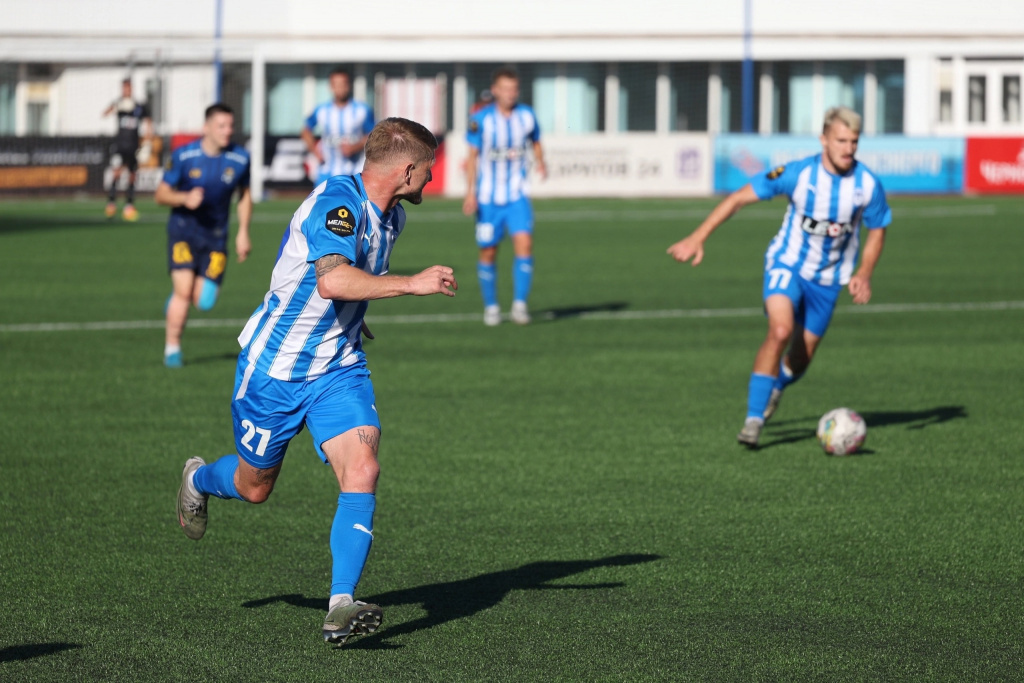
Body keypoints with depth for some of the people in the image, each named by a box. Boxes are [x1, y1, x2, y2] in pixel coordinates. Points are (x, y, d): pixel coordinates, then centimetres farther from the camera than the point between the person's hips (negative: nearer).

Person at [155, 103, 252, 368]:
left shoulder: (240, 159, -4)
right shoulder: (183, 156, -11)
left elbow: (245, 195, 12)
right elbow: (161, 194, -5)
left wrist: (243, 232, 5)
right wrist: (185, 198, -25)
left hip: (215, 235, 2)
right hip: (183, 229, -2)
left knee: (204, 302, -4)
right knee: (184, 290, -16)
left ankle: (177, 298, 33)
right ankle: (172, 349, 1)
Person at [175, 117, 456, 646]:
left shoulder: (391, 216, 3)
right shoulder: (337, 200, -25)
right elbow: (332, 280, -41)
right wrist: (412, 283, -40)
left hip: (339, 367, 6)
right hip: (274, 365, -6)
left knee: (362, 471, -18)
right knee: (254, 487, 14)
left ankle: (341, 607, -21)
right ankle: (198, 479, 50)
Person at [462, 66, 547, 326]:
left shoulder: (527, 116, -1)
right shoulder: (480, 120, -7)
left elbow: (535, 142, 16)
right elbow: (472, 156, -1)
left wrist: (540, 163, -4)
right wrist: (470, 193, -7)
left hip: (517, 195, 1)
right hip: (488, 196, -1)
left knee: (524, 243, -17)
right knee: (488, 252, 5)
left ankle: (520, 304, -12)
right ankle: (491, 307, 20)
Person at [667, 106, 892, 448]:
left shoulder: (868, 185, -14)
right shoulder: (797, 174, -20)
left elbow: (877, 229, 4)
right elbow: (739, 197, -14)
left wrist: (864, 274, -11)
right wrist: (698, 237, -18)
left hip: (828, 279, 3)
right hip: (787, 265, -3)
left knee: (800, 359, 9)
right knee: (780, 331, -29)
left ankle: (776, 386, 47)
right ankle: (753, 419, -22)